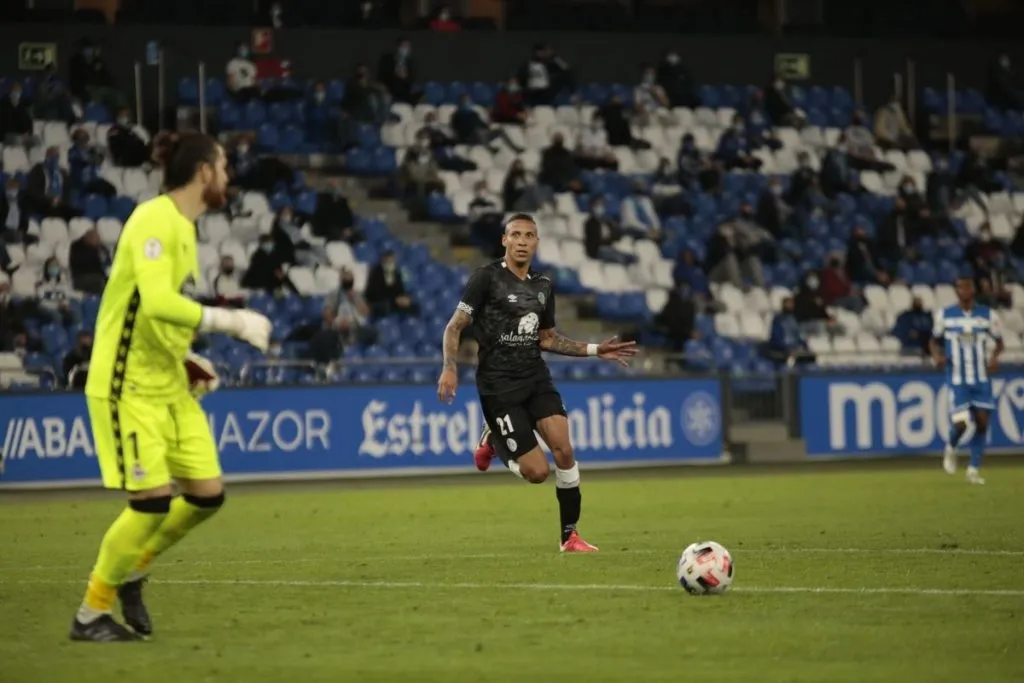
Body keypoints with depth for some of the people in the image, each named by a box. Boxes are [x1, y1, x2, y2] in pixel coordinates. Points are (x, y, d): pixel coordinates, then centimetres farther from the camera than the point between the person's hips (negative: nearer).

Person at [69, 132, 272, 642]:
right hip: (127, 386, -9)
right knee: (153, 500, -11)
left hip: (168, 385, 9)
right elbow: (157, 301, -32)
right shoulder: (154, 220, -17)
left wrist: (187, 359, 12)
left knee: (207, 492, 4)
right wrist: (230, 321, -31)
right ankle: (91, 614, 4)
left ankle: (132, 572, 24)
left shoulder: (183, 227, 12)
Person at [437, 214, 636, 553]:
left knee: (563, 448, -16)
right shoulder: (487, 277, -7)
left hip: (536, 378, 5)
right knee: (537, 471, -10)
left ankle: (570, 535, -2)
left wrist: (595, 350, 14)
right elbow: (455, 327, -6)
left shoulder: (543, 286, 11)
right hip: (499, 385, -5)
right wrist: (450, 368, -20)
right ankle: (492, 440, 23)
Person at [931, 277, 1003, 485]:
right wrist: (937, 356, -9)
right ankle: (951, 449, 23)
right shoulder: (944, 315, -1)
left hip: (981, 379, 2)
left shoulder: (988, 315, -1)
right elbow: (935, 340, 12)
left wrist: (994, 357, -10)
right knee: (960, 423, -12)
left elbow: (999, 341, 10)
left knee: (982, 422, -1)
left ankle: (974, 470, 10)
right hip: (957, 380, -2)